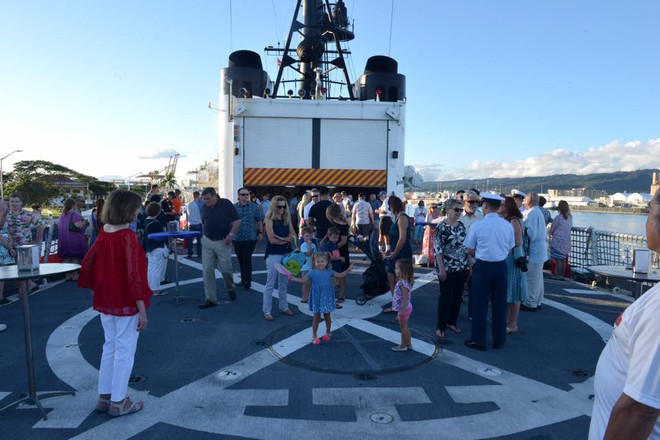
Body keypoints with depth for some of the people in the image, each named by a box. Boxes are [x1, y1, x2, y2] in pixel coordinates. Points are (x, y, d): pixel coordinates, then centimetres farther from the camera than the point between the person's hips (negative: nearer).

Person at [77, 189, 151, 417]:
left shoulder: (104, 233, 2)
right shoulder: (128, 237, -20)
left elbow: (88, 263, 9)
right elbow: (133, 275, -22)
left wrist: (99, 290, 18)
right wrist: (142, 310, -19)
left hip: (105, 300, 8)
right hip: (126, 303, -8)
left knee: (110, 347, 19)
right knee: (125, 351, 5)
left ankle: (104, 397, 30)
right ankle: (118, 402, 15)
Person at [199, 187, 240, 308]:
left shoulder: (226, 204, -8)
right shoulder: (204, 207, 5)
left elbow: (237, 220, -6)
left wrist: (231, 234, -17)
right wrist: (204, 236, 8)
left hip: (223, 242, -4)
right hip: (207, 242, 4)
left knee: (226, 269, 2)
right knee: (207, 271, 0)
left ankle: (231, 288, 33)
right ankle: (210, 299, 7)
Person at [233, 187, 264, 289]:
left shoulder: (254, 207, 1)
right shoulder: (233, 207, 3)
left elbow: (259, 220, 6)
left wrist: (260, 232, 5)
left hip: (251, 238, -2)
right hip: (237, 238, 2)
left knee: (247, 259, -7)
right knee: (240, 259, 11)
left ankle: (248, 280, 2)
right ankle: (243, 279, 24)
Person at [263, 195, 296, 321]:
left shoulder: (287, 219, 8)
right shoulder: (269, 220, -9)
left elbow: (293, 236, 2)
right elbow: (272, 240, -16)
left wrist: (282, 238, -14)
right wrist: (287, 239, -5)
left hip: (287, 254, 6)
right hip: (273, 255, -6)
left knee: (284, 283, 15)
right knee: (270, 284, 0)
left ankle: (284, 307, 26)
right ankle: (266, 311, 6)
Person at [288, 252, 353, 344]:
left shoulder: (329, 272, -1)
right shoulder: (312, 273, -7)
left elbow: (340, 276, 7)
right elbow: (303, 280, -8)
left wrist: (348, 270, -2)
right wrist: (294, 279, -22)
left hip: (327, 297, 2)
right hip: (316, 298, -2)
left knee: (327, 316, 14)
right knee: (316, 317, 5)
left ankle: (328, 332, 35)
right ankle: (314, 336, 17)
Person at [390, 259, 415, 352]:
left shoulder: (403, 283, -26)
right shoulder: (401, 281, 5)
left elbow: (405, 298, -28)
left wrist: (402, 311, -27)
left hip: (404, 308, -10)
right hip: (405, 308, 10)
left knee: (403, 327, 4)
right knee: (405, 327, 19)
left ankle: (403, 346, 17)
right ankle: (408, 344, 30)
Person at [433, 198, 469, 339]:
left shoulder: (461, 225, 8)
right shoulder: (441, 226, -11)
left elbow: (466, 246, 15)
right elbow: (437, 248, -14)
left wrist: (469, 264, 12)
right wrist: (441, 268, -18)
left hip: (462, 267, 6)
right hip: (447, 268, -6)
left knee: (458, 296, 12)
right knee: (446, 297, 0)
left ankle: (452, 322, 27)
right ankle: (440, 326, 10)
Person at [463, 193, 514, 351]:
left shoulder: (477, 226, -12)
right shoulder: (508, 225, -1)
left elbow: (470, 250, -5)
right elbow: (509, 249, 6)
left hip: (483, 267, -4)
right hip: (501, 267, 4)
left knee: (480, 304, 6)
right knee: (499, 304, 14)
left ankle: (479, 340, 14)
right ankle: (499, 340, 25)